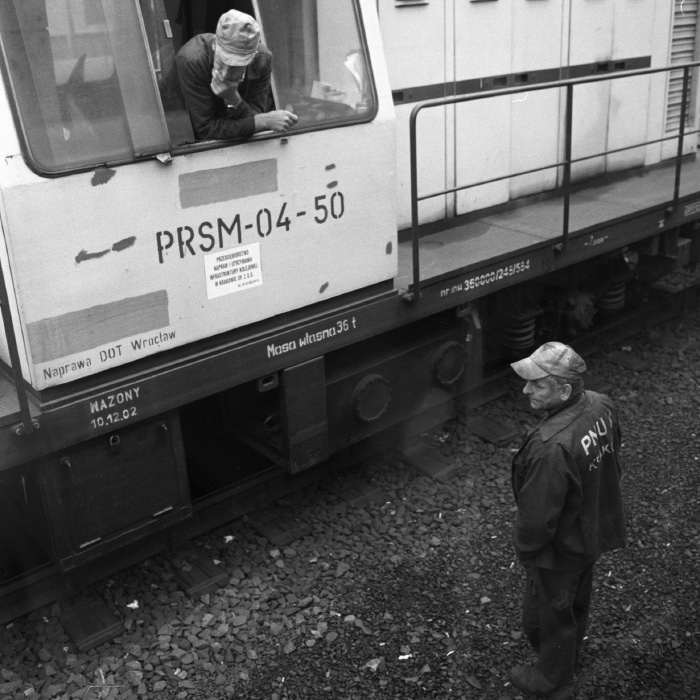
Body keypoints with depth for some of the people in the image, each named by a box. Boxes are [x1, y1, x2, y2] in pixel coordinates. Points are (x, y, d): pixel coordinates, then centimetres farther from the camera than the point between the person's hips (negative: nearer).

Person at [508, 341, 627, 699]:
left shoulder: (551, 446, -41)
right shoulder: (601, 406, -15)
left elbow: (538, 515, -29)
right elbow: (612, 460, 3)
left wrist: (523, 545, -9)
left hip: (559, 549, -8)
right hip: (594, 531, 8)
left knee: (548, 613, 19)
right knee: (577, 600, 32)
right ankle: (570, 653, 59)